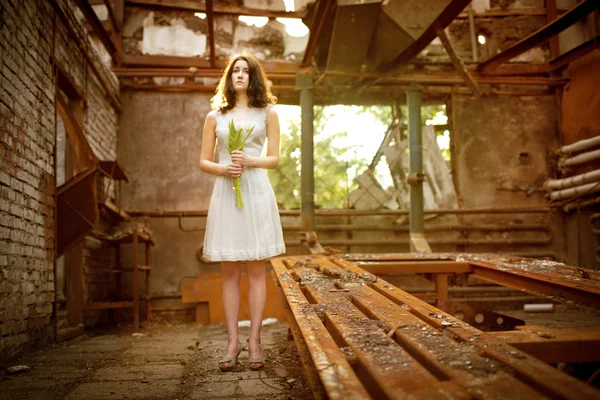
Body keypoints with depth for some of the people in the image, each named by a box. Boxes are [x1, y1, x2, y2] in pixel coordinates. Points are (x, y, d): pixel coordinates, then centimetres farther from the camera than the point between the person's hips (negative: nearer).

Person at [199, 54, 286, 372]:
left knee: (256, 269, -1)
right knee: (229, 271, 1)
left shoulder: (267, 113, 11)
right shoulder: (215, 116, 13)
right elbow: (203, 161, 10)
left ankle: (254, 341, 4)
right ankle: (232, 341, 5)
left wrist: (250, 161, -12)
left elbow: (274, 158, 7)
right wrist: (223, 169, -10)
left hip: (256, 191, -1)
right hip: (225, 192, 1)